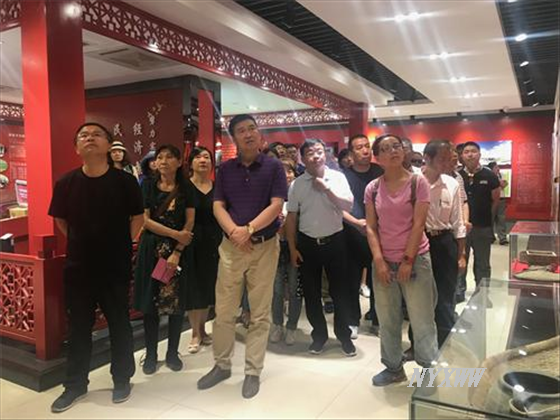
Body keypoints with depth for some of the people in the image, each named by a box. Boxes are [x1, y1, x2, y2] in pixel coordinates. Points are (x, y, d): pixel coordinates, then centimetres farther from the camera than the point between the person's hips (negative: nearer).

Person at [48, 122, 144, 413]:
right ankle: (75, 385, 30)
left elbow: (137, 218, 2)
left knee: (119, 326, 11)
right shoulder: (66, 183, -4)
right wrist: (84, 244, 9)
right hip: (77, 267, 2)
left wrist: (121, 246, 4)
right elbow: (60, 220, 10)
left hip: (116, 268, -2)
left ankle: (122, 380, 29)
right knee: (78, 328, 13)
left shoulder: (125, 181, -9)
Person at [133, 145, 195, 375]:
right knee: (150, 302, 3)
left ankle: (173, 353, 18)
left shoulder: (186, 189, 3)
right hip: (152, 249, 0)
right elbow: (145, 220, -3)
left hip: (179, 250, 0)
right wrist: (175, 234, -12)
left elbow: (190, 223, -2)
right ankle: (151, 354, 17)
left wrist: (177, 252, -12)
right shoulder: (148, 187, 4)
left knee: (176, 302, 3)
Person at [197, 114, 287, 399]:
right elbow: (218, 206, 1)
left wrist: (249, 229, -19)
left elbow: (276, 205, -10)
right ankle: (222, 365, 26)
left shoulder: (273, 167, -2)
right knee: (223, 311, 8)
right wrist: (234, 232, -16)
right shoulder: (225, 169, 7)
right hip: (231, 246, 3)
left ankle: (253, 372, 19)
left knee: (260, 314, 5)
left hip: (264, 246, -2)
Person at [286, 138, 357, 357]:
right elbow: (291, 218, 3)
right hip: (307, 243, 2)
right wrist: (292, 249, 0)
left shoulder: (337, 177, -2)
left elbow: (348, 206, -12)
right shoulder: (296, 184, 1)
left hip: (334, 241, -1)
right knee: (311, 293, 10)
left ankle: (344, 335, 25)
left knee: (339, 291, 8)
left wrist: (326, 188, -19)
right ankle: (319, 335, 28)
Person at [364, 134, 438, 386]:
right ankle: (393, 368, 30)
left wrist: (408, 260, -12)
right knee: (387, 320, 12)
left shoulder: (418, 182, -5)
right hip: (384, 262, 3)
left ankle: (430, 369, 24)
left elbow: (418, 224, -9)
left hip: (415, 259, -3)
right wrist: (379, 260, -9)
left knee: (422, 319, 5)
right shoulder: (372, 188, 3)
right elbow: (371, 227, 1)